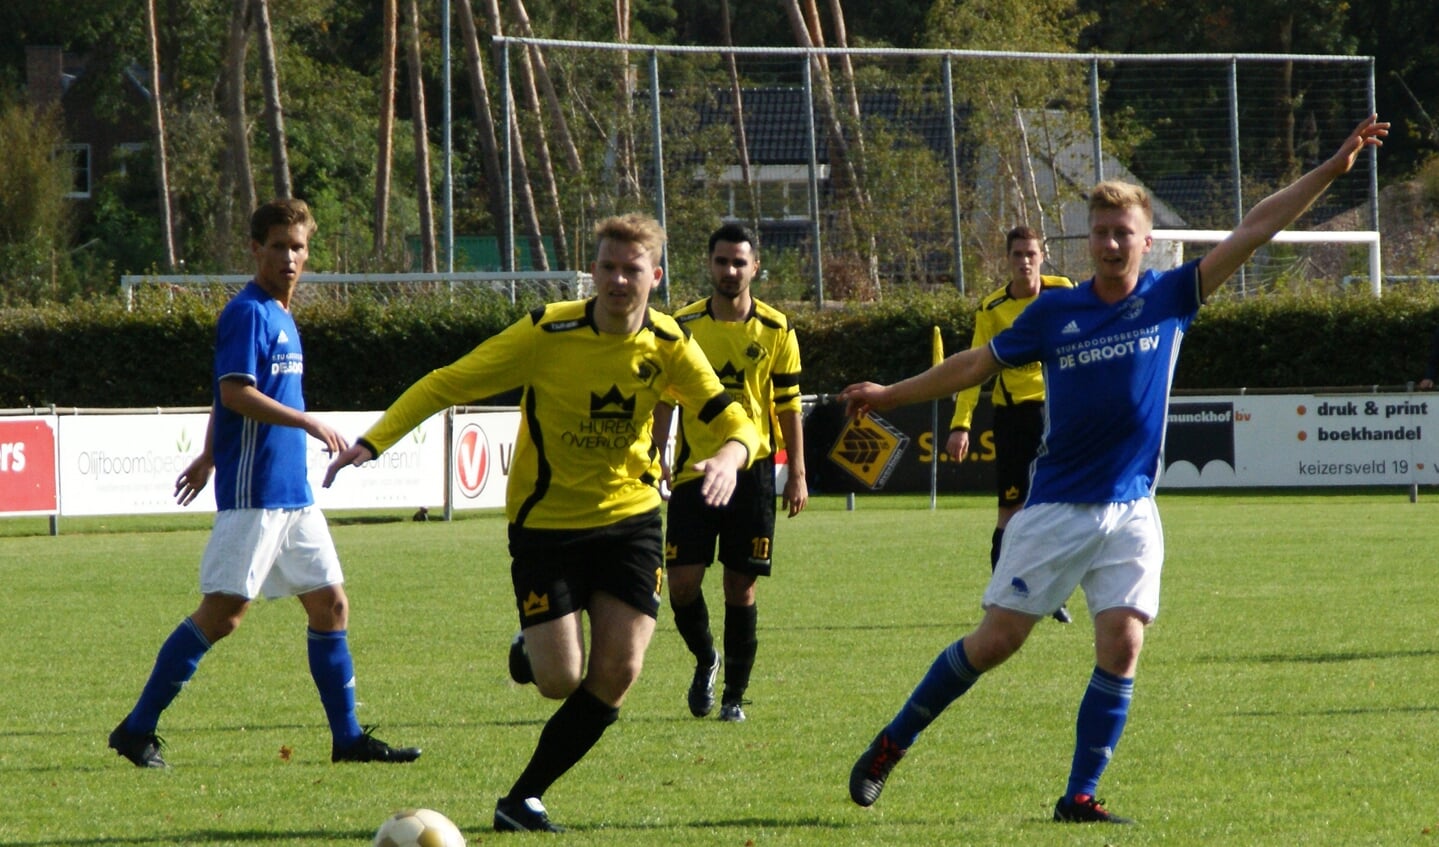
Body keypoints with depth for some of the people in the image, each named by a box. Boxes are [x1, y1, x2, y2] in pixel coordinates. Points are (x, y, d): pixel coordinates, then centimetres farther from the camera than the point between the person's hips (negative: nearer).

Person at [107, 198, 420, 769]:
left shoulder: (279, 316, 16)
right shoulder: (249, 312, -11)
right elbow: (235, 392, -21)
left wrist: (209, 456, 28)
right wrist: (310, 424, -20)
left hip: (293, 494, 9)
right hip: (252, 493, -9)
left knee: (330, 604, 9)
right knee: (223, 612, -11)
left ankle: (347, 737, 15)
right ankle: (137, 729, -5)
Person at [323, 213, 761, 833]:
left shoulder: (668, 345, -6)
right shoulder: (547, 333, -16)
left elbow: (733, 420, -3)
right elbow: (446, 385, -13)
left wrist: (729, 455, -28)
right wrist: (373, 441, -23)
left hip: (629, 515, 3)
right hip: (545, 521, -3)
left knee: (617, 672, -9)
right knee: (559, 679, -11)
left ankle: (522, 799, 6)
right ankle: (533, 645, 29)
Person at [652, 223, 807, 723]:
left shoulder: (775, 330, 1)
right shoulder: (682, 326, 2)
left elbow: (789, 405, 4)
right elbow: (664, 398, 6)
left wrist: (797, 474, 1)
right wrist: (656, 460, -2)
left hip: (751, 471, -1)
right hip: (693, 471, 1)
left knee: (740, 587, -1)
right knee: (682, 583, -6)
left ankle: (735, 695, 10)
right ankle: (705, 661, 22)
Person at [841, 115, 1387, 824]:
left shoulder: (1169, 299, 0)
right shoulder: (1054, 313, 0)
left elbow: (1253, 230, -2)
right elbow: (978, 363, 12)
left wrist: (1332, 168, -5)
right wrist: (892, 394, 12)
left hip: (1130, 513, 1)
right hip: (1055, 507, -1)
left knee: (1122, 646, -12)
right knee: (996, 640, -1)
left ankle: (1080, 796, -3)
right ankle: (891, 745, 15)